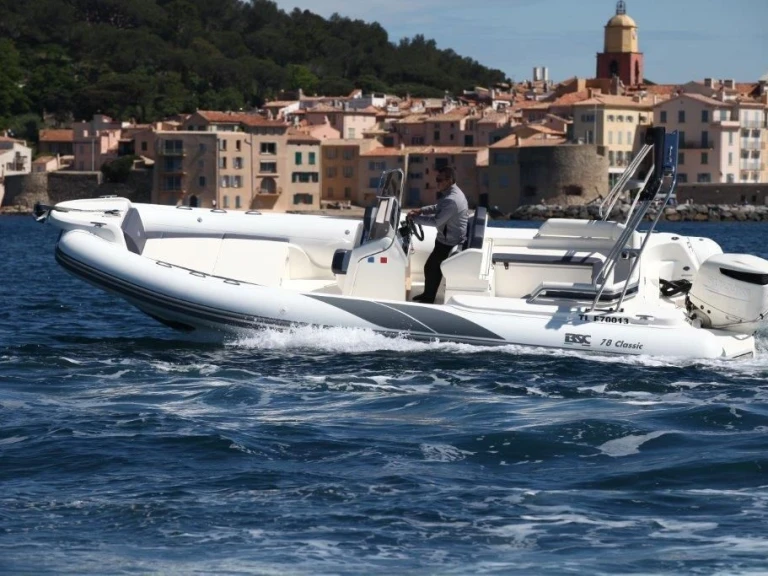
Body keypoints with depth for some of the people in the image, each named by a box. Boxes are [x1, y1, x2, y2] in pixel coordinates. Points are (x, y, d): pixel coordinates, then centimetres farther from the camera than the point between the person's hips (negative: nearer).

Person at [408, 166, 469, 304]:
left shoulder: (451, 200, -31)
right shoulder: (454, 192, 4)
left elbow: (436, 221, -31)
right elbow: (438, 208, 18)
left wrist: (414, 217, -20)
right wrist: (421, 210, 3)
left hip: (449, 242, -10)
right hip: (452, 238, 10)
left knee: (430, 268, 2)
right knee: (435, 266, 20)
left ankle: (428, 299, 16)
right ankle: (428, 295, 35)